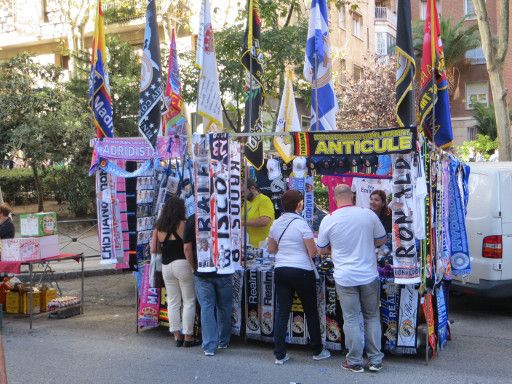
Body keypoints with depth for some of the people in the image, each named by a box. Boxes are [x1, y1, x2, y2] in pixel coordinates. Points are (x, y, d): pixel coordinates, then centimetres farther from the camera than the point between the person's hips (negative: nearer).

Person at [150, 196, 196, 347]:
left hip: (166, 266, 5)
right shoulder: (182, 224, -9)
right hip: (182, 265, -5)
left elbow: (153, 249, 8)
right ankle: (188, 336, 7)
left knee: (172, 302, 12)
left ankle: (177, 336, 16)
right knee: (189, 301, 4)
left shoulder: (158, 227, 6)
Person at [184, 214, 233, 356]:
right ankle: (223, 341, 25)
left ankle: (209, 346, 3)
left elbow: (187, 248, -3)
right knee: (224, 307, 14)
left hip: (202, 273, 0)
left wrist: (194, 266, 9)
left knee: (206, 307, 5)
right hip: (223, 271, 0)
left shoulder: (192, 220, -3)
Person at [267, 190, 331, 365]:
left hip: (281, 271, 5)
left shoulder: (276, 224, 5)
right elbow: (313, 252, -12)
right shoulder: (301, 224, -13)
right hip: (302, 272, -5)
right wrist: (315, 243, 8)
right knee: (311, 311, 10)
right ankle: (317, 350, 23)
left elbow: (271, 249, 15)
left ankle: (280, 354, 8)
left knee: (282, 311, 7)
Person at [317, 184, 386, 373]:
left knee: (351, 319, 7)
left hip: (345, 277, -1)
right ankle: (375, 360, 19)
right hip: (369, 275, 1)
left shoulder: (328, 220, -7)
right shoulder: (368, 214, -5)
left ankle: (355, 362, 16)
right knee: (372, 317, 14)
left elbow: (322, 250, 4)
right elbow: (381, 240, 8)